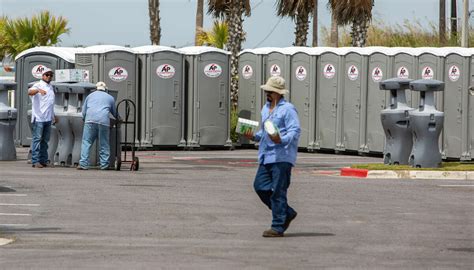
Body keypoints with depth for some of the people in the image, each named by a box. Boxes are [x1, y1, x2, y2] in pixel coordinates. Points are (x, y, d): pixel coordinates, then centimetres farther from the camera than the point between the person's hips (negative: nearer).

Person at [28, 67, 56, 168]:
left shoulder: (51, 87, 18)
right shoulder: (38, 85, -5)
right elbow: (30, 92, -27)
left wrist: (53, 116, 29)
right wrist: (38, 90, -47)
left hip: (48, 118, 8)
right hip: (38, 118, -8)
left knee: (45, 140, 9)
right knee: (37, 139, -8)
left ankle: (43, 160, 13)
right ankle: (35, 161, -10)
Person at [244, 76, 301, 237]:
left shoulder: (288, 109, -9)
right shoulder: (266, 109, 19)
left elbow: (295, 131, -16)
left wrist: (281, 140, -32)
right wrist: (254, 136, 10)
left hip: (281, 157, -9)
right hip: (266, 157, 9)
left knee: (278, 192, -6)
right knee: (260, 186, 4)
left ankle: (278, 227, 0)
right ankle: (287, 213, 18)